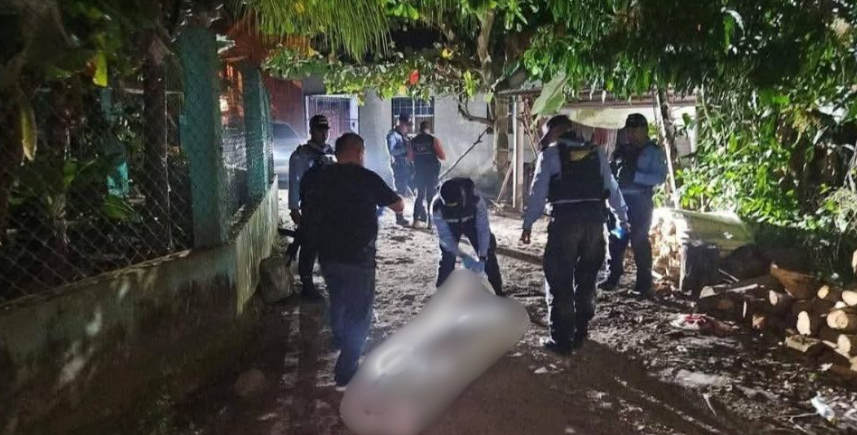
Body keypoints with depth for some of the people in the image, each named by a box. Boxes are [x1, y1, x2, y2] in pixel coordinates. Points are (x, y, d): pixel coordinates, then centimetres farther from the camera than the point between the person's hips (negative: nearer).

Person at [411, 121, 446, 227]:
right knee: (431, 197, 4)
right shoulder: (433, 140, -8)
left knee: (420, 196, 15)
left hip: (419, 172, 3)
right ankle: (430, 222, 2)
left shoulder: (413, 141, 0)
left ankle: (416, 220, 11)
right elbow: (443, 156, -7)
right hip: (432, 172, -3)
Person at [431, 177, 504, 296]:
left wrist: (482, 257, -38)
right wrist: (463, 257, -35)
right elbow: (445, 235, -30)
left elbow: (483, 229, -34)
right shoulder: (437, 206, -38)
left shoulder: (476, 199, -41)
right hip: (450, 226, 0)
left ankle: (497, 292, 10)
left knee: (488, 254, -4)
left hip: (472, 222, 0)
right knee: (447, 257, -11)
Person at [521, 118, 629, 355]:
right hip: (594, 218, 4)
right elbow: (612, 188, 18)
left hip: (565, 220, -4)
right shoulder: (597, 153, 15)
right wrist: (623, 217, 27)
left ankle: (562, 339, 7)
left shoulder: (550, 154, 4)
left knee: (560, 281, 4)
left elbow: (538, 191, -1)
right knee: (586, 278, 17)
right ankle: (580, 333, 26)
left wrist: (528, 224, 2)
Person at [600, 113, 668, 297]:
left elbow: (660, 177, -12)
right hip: (619, 199, 6)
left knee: (639, 241, -5)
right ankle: (613, 277, 19)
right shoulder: (623, 150, 17)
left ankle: (644, 284, 2)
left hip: (640, 201, -6)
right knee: (616, 239, 8)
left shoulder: (654, 152, 0)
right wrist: (613, 169, 1)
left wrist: (635, 175, -22)